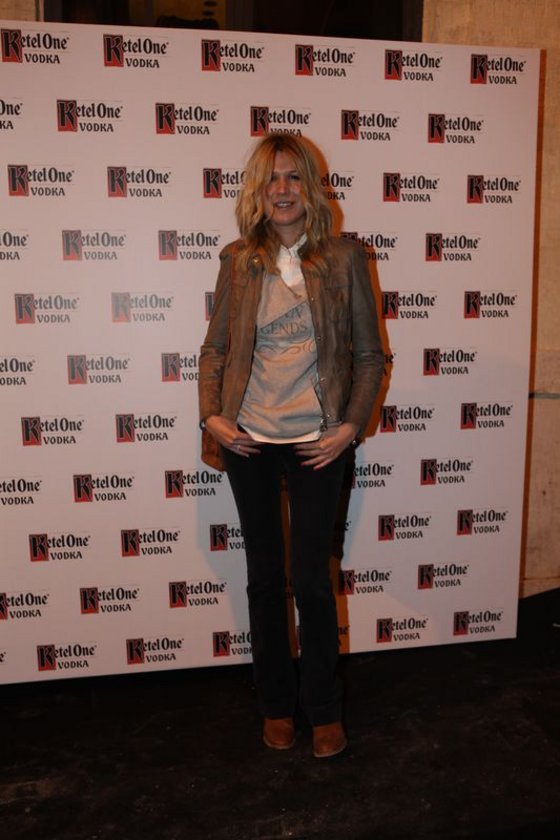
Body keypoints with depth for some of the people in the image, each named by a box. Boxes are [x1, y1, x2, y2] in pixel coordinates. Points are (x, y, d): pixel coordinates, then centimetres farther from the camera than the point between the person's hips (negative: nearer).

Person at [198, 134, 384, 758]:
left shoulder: (343, 258, -2)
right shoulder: (238, 261, 3)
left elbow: (369, 355, 0)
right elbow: (215, 348, 8)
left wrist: (350, 426, -8)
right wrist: (211, 414, -5)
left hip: (317, 442, -2)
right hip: (247, 442, 2)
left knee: (311, 579, 3)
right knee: (264, 576, 13)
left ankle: (323, 708, 28)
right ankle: (276, 704, 33)